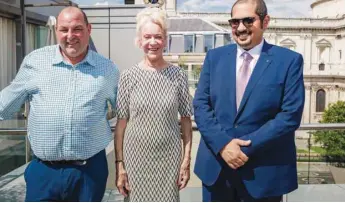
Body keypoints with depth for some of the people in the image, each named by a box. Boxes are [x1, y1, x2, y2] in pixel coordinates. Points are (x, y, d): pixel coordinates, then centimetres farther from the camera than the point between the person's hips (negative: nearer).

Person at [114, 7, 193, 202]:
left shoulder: (178, 75, -3)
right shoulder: (129, 76, -4)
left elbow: (186, 119, 1)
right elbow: (121, 122, -2)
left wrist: (187, 160, -2)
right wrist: (120, 163, -4)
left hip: (169, 157, 0)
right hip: (135, 156, 0)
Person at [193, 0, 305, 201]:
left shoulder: (289, 61, -4)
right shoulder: (215, 57, 4)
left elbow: (290, 115, -10)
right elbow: (201, 105, 0)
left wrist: (247, 146, -16)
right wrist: (222, 143, -14)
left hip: (264, 170, -2)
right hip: (215, 165, 3)